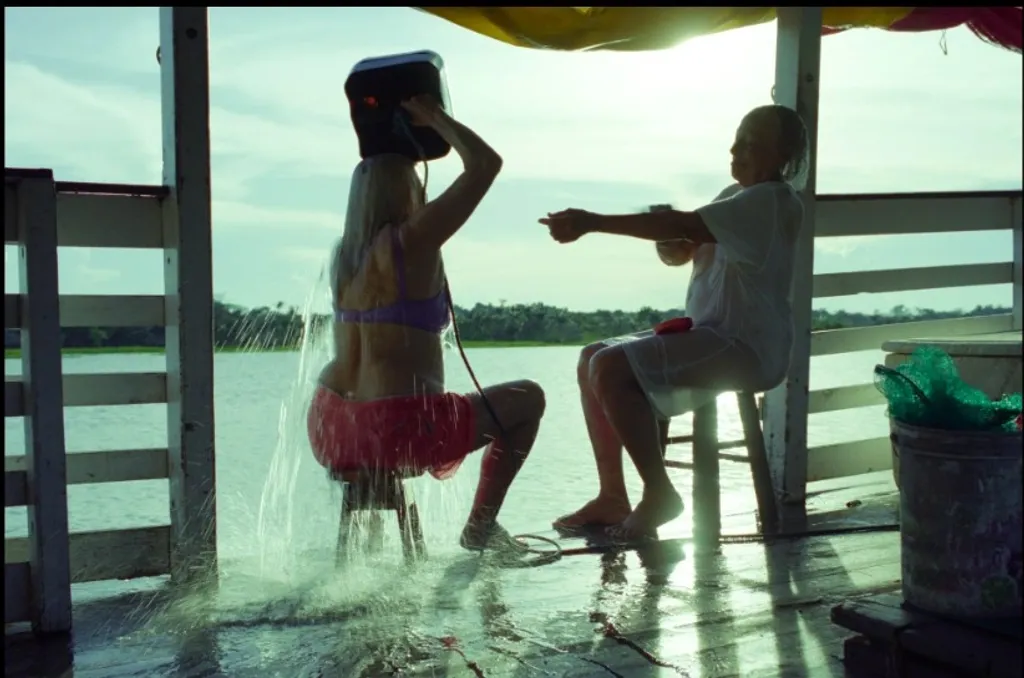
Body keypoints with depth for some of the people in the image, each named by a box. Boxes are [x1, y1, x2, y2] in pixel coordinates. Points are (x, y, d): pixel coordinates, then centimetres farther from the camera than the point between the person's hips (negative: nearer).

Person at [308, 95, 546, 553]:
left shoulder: (344, 253, 9)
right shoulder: (411, 242, -12)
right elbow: (485, 164, -9)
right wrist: (431, 116, 3)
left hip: (331, 434, 7)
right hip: (400, 434, -7)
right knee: (527, 398, 13)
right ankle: (480, 526, 13)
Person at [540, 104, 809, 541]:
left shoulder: (770, 201, -14)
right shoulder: (735, 196, 18)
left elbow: (683, 224, -26)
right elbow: (679, 253, 17)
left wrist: (593, 221, -29)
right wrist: (668, 242, -8)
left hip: (747, 345, -10)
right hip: (713, 333, 10)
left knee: (611, 368, -24)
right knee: (592, 360, 5)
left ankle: (659, 493, -10)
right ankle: (612, 496, 6)